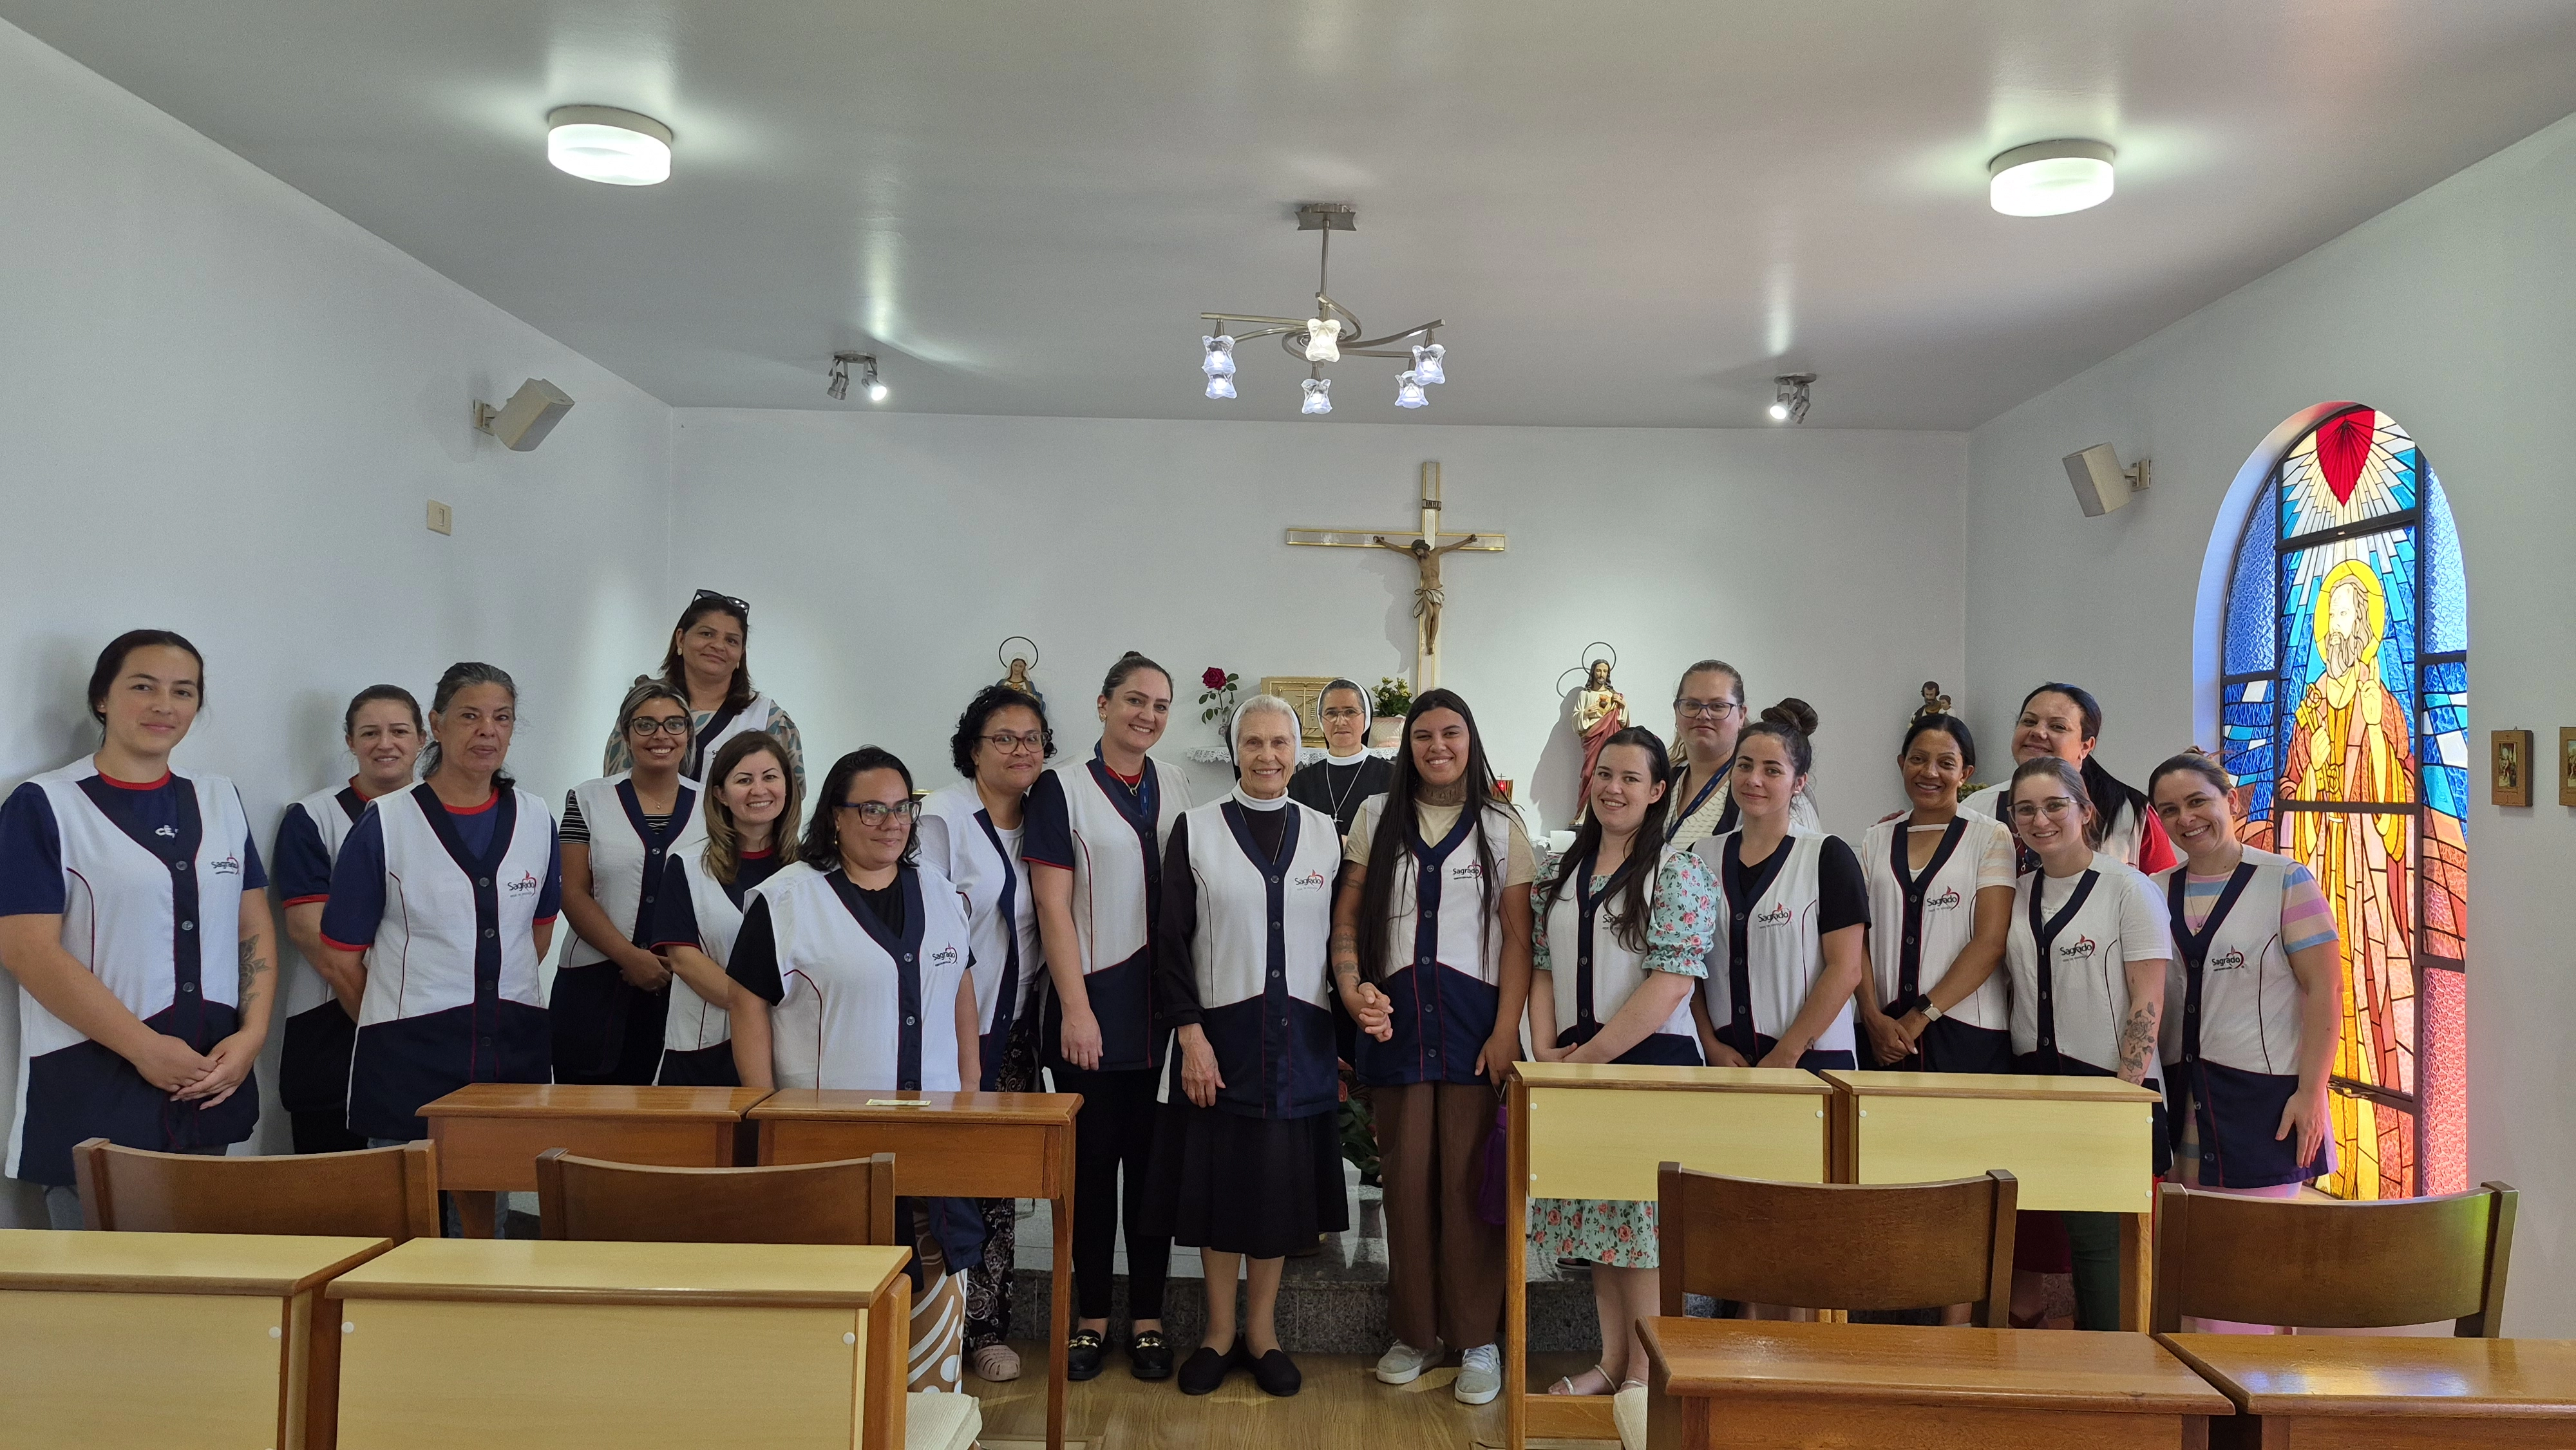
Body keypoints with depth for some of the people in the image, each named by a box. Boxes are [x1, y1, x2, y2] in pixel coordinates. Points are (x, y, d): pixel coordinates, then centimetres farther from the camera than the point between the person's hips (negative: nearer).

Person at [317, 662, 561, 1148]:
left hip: (515, 1050, 3)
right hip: (410, 1057, -3)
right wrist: (396, 1025, 8)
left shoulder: (535, 818, 6)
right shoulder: (385, 823, -4)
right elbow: (340, 958, 1)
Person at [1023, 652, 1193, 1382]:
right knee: (1092, 1164, 5)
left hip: (1163, 1008, 4)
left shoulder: (1176, 789, 10)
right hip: (1093, 1007, -3)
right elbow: (1054, 906, -8)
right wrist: (1076, 1008, -13)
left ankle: (1146, 1321, 18)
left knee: (1153, 1164, 8)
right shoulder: (1062, 788, -3)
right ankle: (1091, 1317, 18)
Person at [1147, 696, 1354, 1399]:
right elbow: (1172, 940, -2)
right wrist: (1190, 1033, -10)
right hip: (1220, 1031, -2)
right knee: (1219, 1177, 5)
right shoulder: (1196, 829, 0)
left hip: (1301, 1037, 2)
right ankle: (1220, 1331, 21)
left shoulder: (1325, 833, 7)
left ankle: (1262, 1329, 23)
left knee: (1284, 1178, 7)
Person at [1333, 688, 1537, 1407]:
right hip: (1394, 1019, 2)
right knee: (1405, 1177, 5)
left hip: (1473, 1017, -1)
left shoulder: (1502, 827, 6)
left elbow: (1518, 936, 1)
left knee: (1468, 1178, -2)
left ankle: (1476, 1337, 11)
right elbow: (1346, 918, 7)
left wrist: (1506, 1031, -8)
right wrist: (1352, 989, -10)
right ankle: (1414, 1331, 19)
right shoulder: (1377, 817, 10)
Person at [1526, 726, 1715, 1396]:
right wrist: (1548, 1050, -2)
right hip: (1578, 1065, 6)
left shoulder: (1679, 873, -8)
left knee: (1640, 1217, -1)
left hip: (1651, 1061, -6)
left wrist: (1592, 1054, -15)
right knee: (1598, 1213, 12)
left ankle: (1643, 1374, 12)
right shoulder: (1562, 874, 11)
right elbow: (1544, 967, 13)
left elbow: (1672, 983, -15)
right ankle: (1611, 1360, 25)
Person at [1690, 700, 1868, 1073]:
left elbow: (1847, 969, -9)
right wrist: (1711, 1043, -3)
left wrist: (1786, 1055, -12)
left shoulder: (1828, 856, -3)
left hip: (1811, 1060, -3)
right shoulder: (1704, 855, 7)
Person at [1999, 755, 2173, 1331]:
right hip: (2030, 1083, 5)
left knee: (2099, 1236, -5)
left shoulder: (2127, 888, -5)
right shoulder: (2018, 894, 11)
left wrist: (2125, 1090, -16)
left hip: (2105, 1084, -5)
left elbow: (2148, 1000, -10)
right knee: (2021, 1234, 6)